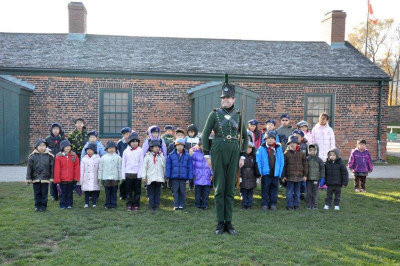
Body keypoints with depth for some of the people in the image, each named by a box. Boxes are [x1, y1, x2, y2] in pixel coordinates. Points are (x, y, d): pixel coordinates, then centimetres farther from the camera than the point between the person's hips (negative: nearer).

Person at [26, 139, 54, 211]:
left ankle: (43, 206, 17)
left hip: (45, 178, -1)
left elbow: (52, 167, 1)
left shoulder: (49, 156, -2)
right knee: (37, 193, 9)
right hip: (36, 178, 1)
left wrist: (51, 178, -1)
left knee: (44, 193, 5)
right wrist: (29, 178, -1)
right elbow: (29, 168, 1)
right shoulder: (32, 156, -2)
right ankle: (37, 206, 22)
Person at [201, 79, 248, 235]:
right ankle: (220, 223, 10)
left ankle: (229, 223, 15)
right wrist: (207, 155, -4)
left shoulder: (238, 115, 8)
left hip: (234, 153, 3)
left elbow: (245, 137, 14)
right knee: (219, 188, 0)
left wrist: (242, 156, 6)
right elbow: (205, 135, 1)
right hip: (218, 152, -2)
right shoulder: (215, 114, 0)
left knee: (230, 188, 7)